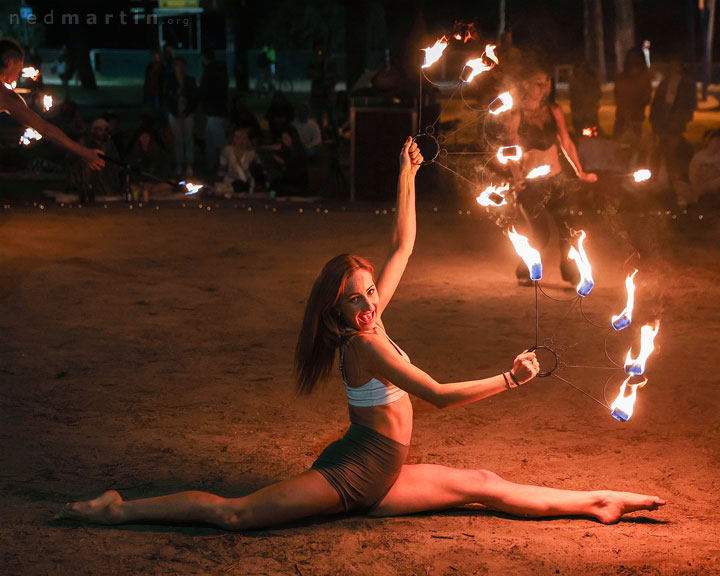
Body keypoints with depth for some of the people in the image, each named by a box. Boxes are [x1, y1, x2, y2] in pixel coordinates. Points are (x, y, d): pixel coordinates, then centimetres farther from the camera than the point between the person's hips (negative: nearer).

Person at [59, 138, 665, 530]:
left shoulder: (370, 320, 8)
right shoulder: (365, 342, -17)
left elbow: (403, 244, 15)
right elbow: (438, 394, -22)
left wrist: (408, 177, 13)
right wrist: (508, 380, -21)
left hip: (380, 477, 9)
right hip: (355, 472, -9)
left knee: (484, 485, 7)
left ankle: (598, 502, 12)